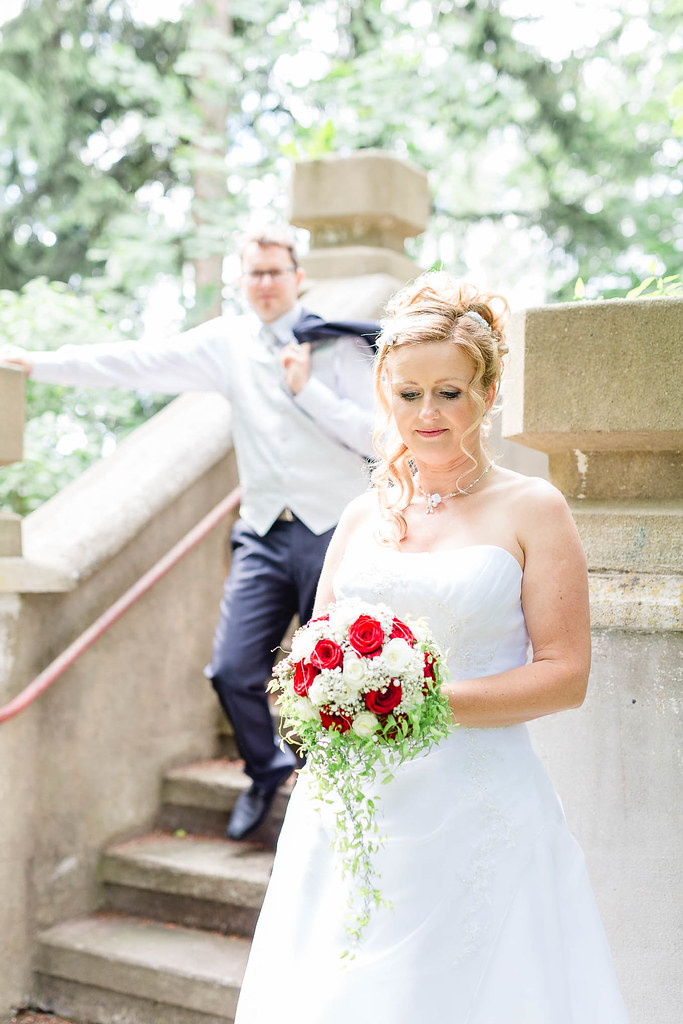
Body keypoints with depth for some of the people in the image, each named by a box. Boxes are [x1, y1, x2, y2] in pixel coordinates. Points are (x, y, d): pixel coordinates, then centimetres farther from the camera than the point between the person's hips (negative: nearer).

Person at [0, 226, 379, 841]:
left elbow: (377, 436, -8)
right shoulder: (230, 341, 8)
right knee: (234, 668, -4)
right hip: (263, 535, 3)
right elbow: (140, 363, 4)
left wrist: (308, 390, -14)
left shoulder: (338, 346, -1)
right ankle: (267, 772, 25)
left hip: (332, 534, -3)